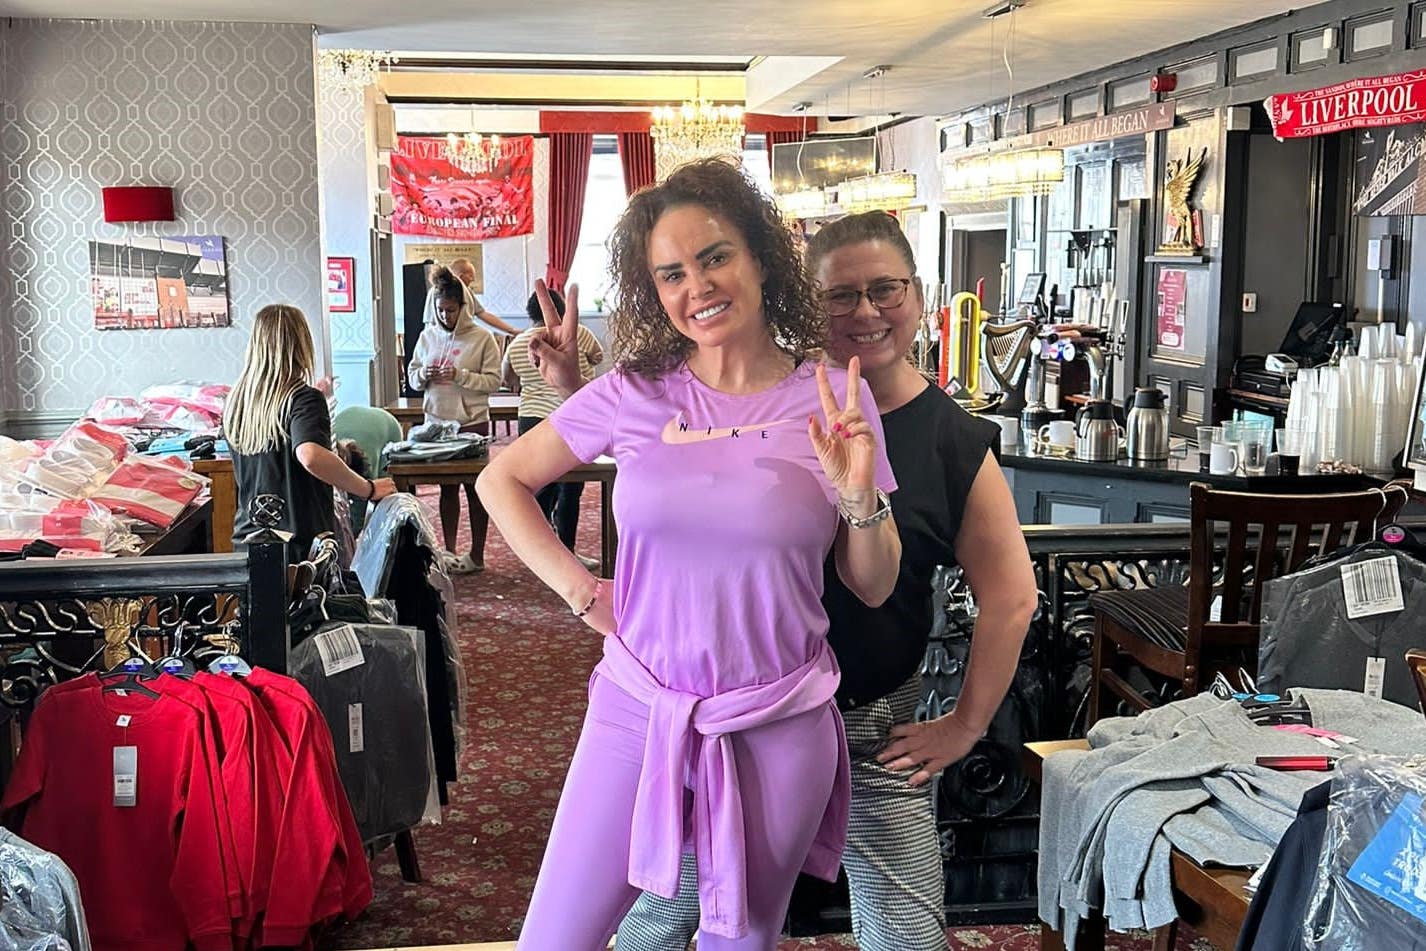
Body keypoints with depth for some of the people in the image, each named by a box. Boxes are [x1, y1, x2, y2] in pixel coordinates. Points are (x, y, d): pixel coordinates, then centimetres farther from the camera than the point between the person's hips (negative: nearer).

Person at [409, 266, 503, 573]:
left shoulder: (482, 338, -8)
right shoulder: (428, 336, 6)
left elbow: (493, 381, -11)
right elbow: (412, 378, 11)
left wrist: (460, 376, -22)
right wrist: (423, 375, -11)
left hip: (472, 423, -4)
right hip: (437, 422, 4)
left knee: (475, 488, 5)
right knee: (447, 487, 11)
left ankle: (477, 554, 14)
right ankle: (449, 551, 20)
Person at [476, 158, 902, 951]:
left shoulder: (830, 399, -4)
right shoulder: (636, 392, -3)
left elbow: (876, 588, 2)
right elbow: (503, 480, 8)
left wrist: (859, 496, -17)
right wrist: (580, 590, -1)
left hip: (779, 726, 0)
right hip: (637, 707, 1)